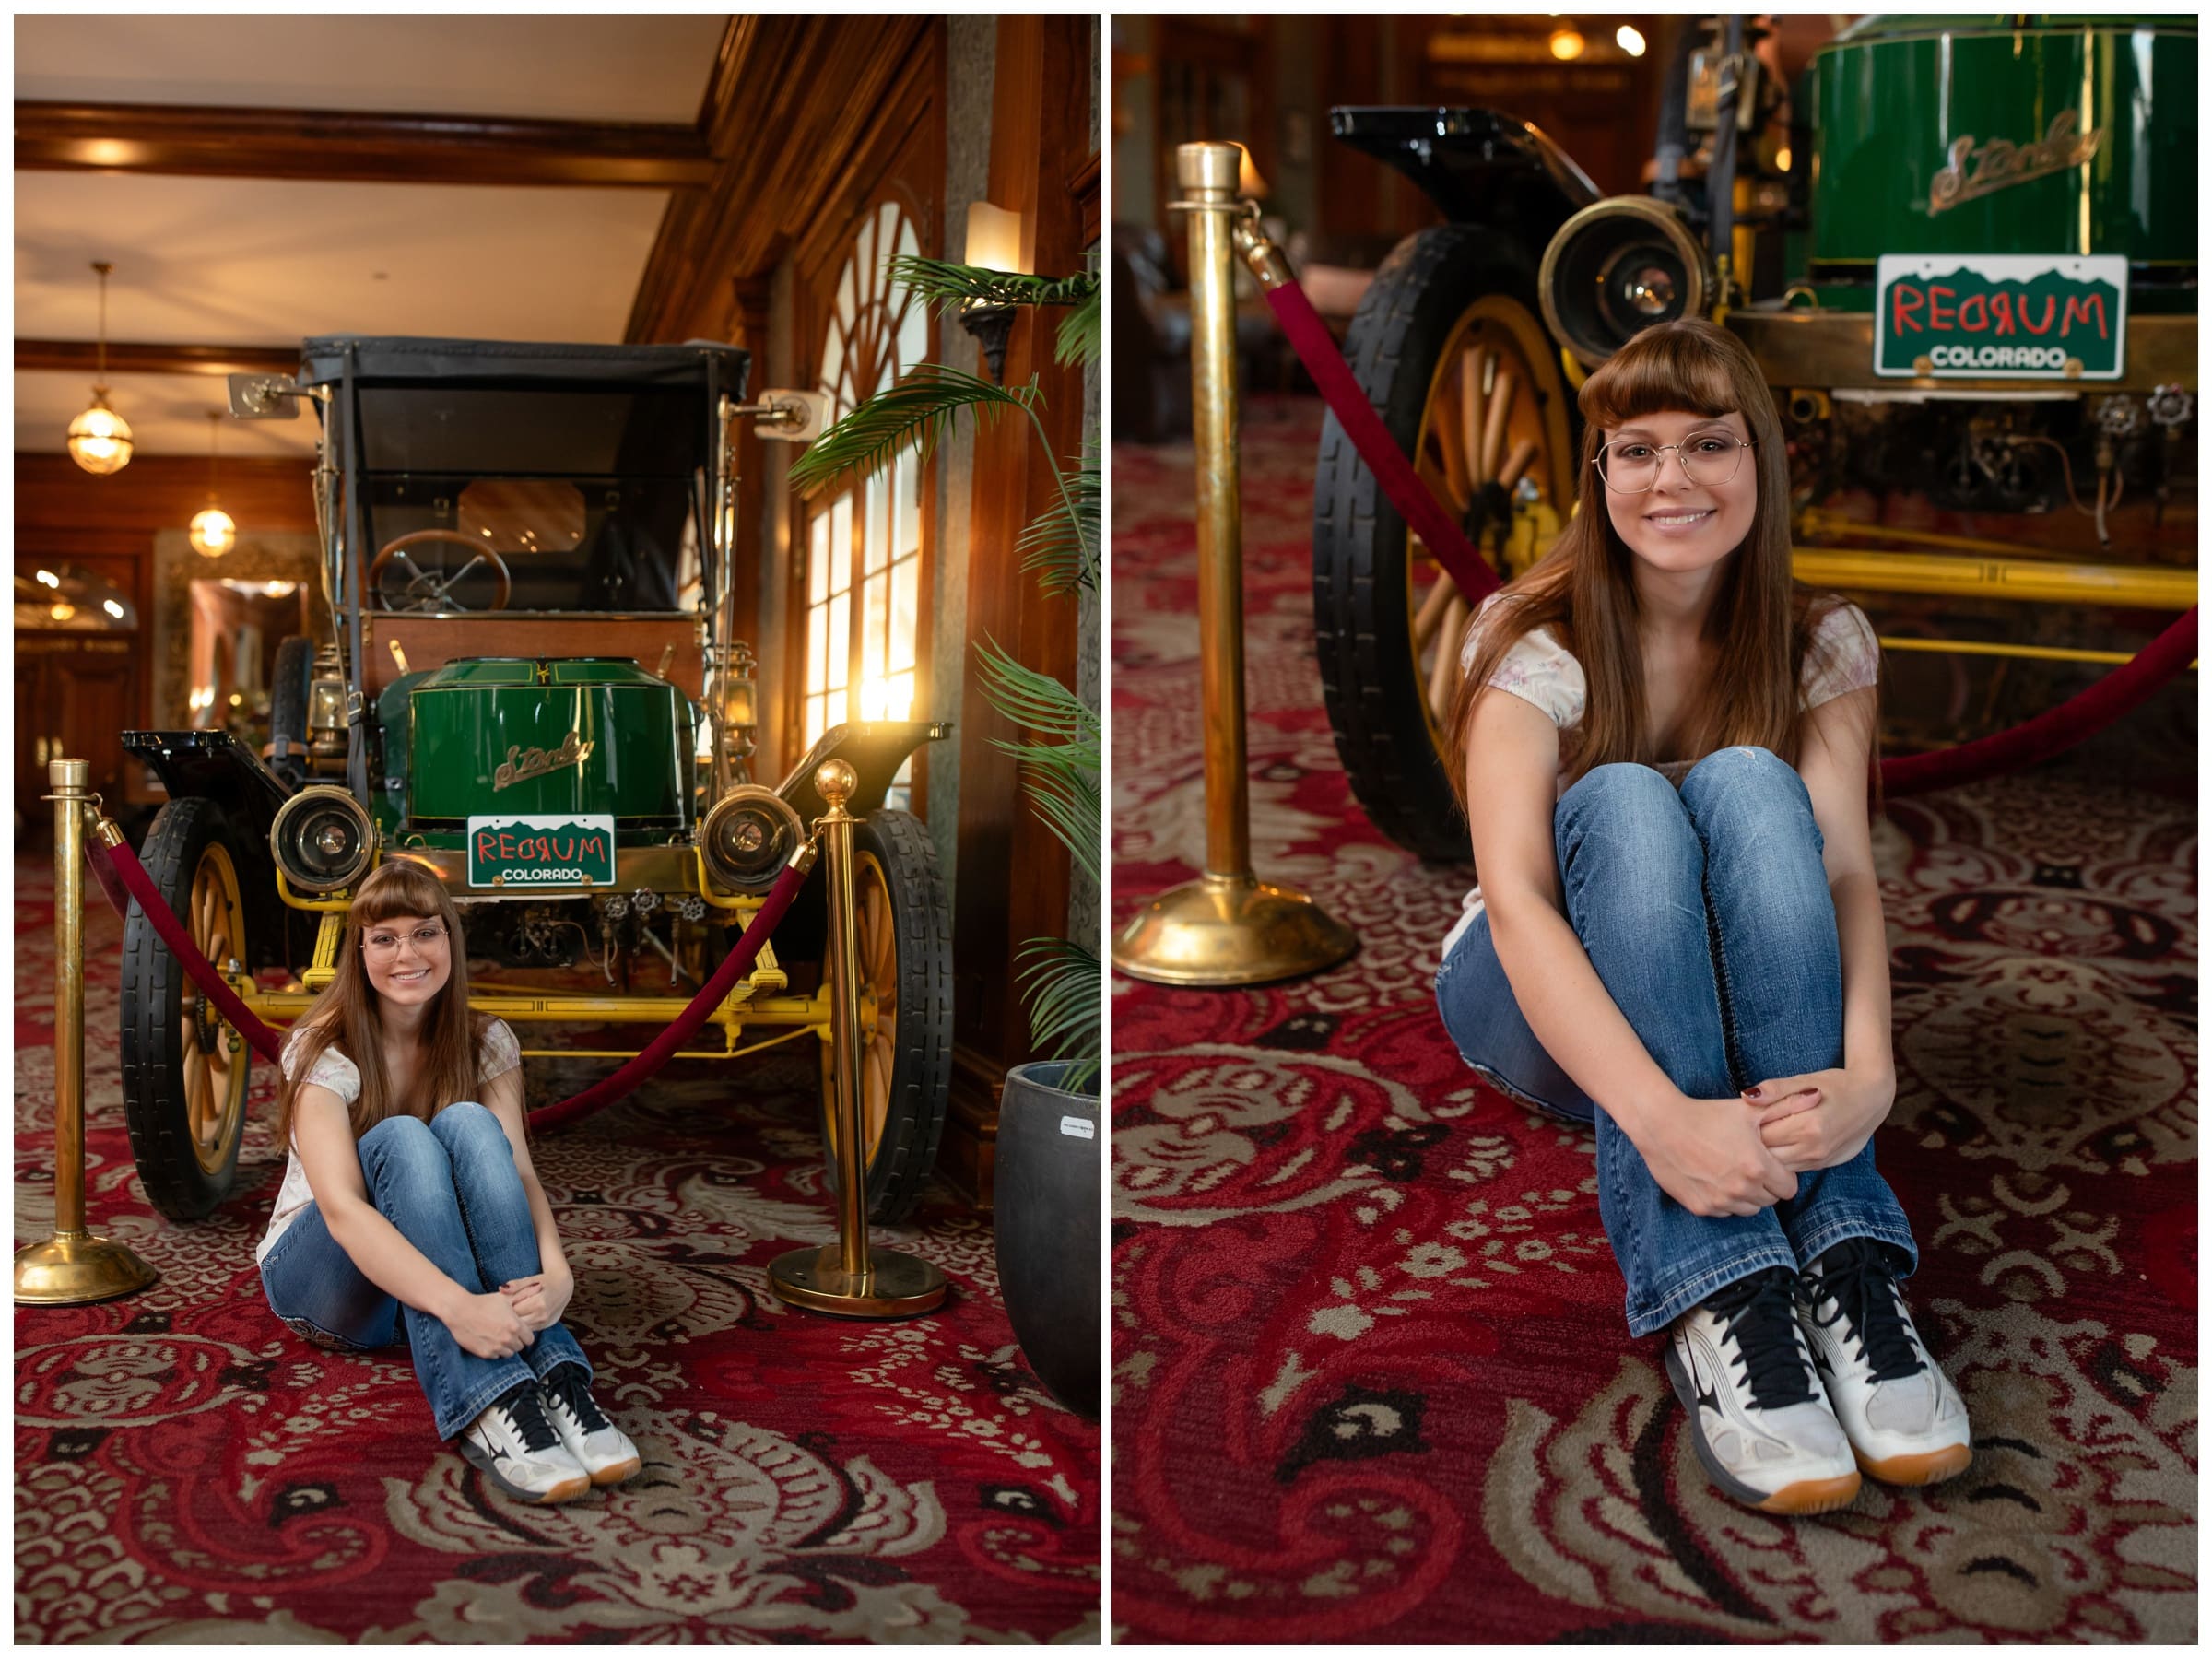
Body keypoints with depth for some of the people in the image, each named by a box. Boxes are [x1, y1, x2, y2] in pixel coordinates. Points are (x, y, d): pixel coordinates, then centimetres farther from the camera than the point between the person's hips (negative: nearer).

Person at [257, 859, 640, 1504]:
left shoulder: (486, 1043, -4)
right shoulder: (322, 1050, -17)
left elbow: (518, 1173, -19)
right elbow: (341, 1207, -31)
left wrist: (555, 1270, -42)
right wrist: (457, 1305, -47)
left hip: (439, 1259, 3)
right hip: (321, 1275, -3)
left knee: (468, 1124, -27)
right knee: (401, 1139, -33)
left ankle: (554, 1377, -40)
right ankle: (490, 1404, -49)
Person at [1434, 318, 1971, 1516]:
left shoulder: (1820, 644, -6)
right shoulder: (1532, 640, -15)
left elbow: (1844, 870, -20)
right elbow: (1515, 897, -30)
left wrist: (1867, 1069, -42)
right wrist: (1660, 1114, -46)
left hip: (1740, 1000, 2)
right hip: (1553, 1010, -2)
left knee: (1747, 783, -28)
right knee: (1621, 800, -33)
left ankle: (1845, 1267, -39)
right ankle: (1719, 1299, -45)